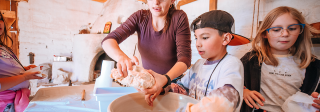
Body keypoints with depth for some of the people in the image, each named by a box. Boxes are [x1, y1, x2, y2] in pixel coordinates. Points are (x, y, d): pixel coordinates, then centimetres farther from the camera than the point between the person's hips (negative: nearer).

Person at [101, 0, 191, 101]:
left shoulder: (179, 18, -11)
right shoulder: (140, 17, -5)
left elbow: (184, 58, -17)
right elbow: (108, 40, -12)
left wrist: (165, 79, -36)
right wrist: (121, 57, -35)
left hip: (173, 82, -2)